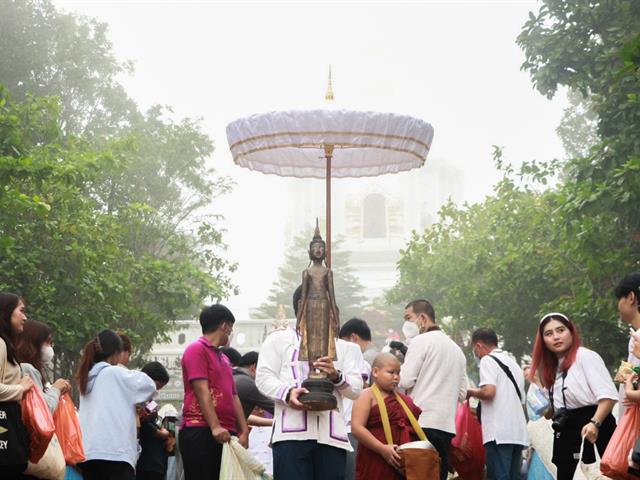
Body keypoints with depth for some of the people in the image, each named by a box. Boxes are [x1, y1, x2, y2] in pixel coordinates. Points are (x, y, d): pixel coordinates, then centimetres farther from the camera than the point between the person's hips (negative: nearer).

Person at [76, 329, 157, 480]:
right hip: (114, 452, -7)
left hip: (87, 452, 7)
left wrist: (132, 408, 20)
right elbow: (149, 385, 8)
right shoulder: (115, 373, 0)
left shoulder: (86, 378, 20)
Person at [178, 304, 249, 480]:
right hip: (200, 432, -8)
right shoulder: (197, 350, -2)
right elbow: (202, 391, -12)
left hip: (226, 435, 8)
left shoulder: (224, 358, 23)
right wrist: (215, 426, -20)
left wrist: (244, 431, 9)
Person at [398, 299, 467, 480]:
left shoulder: (420, 341, -2)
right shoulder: (456, 348, 21)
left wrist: (396, 369, 10)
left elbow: (406, 380, -9)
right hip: (447, 425, 7)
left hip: (423, 423, -7)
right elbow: (462, 393, 21)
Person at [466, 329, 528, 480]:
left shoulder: (488, 360, -2)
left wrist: (471, 392, 3)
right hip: (518, 432, 8)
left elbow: (488, 391, -16)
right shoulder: (514, 364, 23)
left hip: (498, 432, -8)